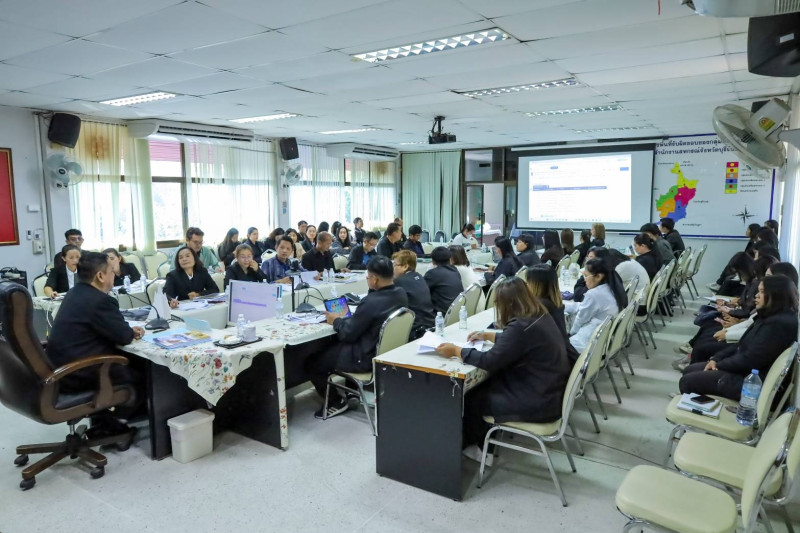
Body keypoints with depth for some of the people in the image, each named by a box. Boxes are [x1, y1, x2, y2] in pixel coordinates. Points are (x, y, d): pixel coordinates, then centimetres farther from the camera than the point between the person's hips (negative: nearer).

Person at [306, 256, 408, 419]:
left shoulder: (371, 302, -31)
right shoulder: (401, 294, -5)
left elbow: (347, 334, -18)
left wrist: (336, 320, 0)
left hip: (368, 357, -9)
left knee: (311, 362, 4)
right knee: (333, 345, 31)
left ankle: (336, 402, 17)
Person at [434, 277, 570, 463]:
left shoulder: (522, 326, -27)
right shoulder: (540, 316, 2)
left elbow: (489, 361, -22)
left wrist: (456, 351, -11)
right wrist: (487, 335, 25)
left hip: (537, 403, -9)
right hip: (549, 391, 9)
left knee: (470, 398, 6)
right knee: (481, 387, 17)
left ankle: (473, 445, 32)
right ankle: (483, 443, 29)